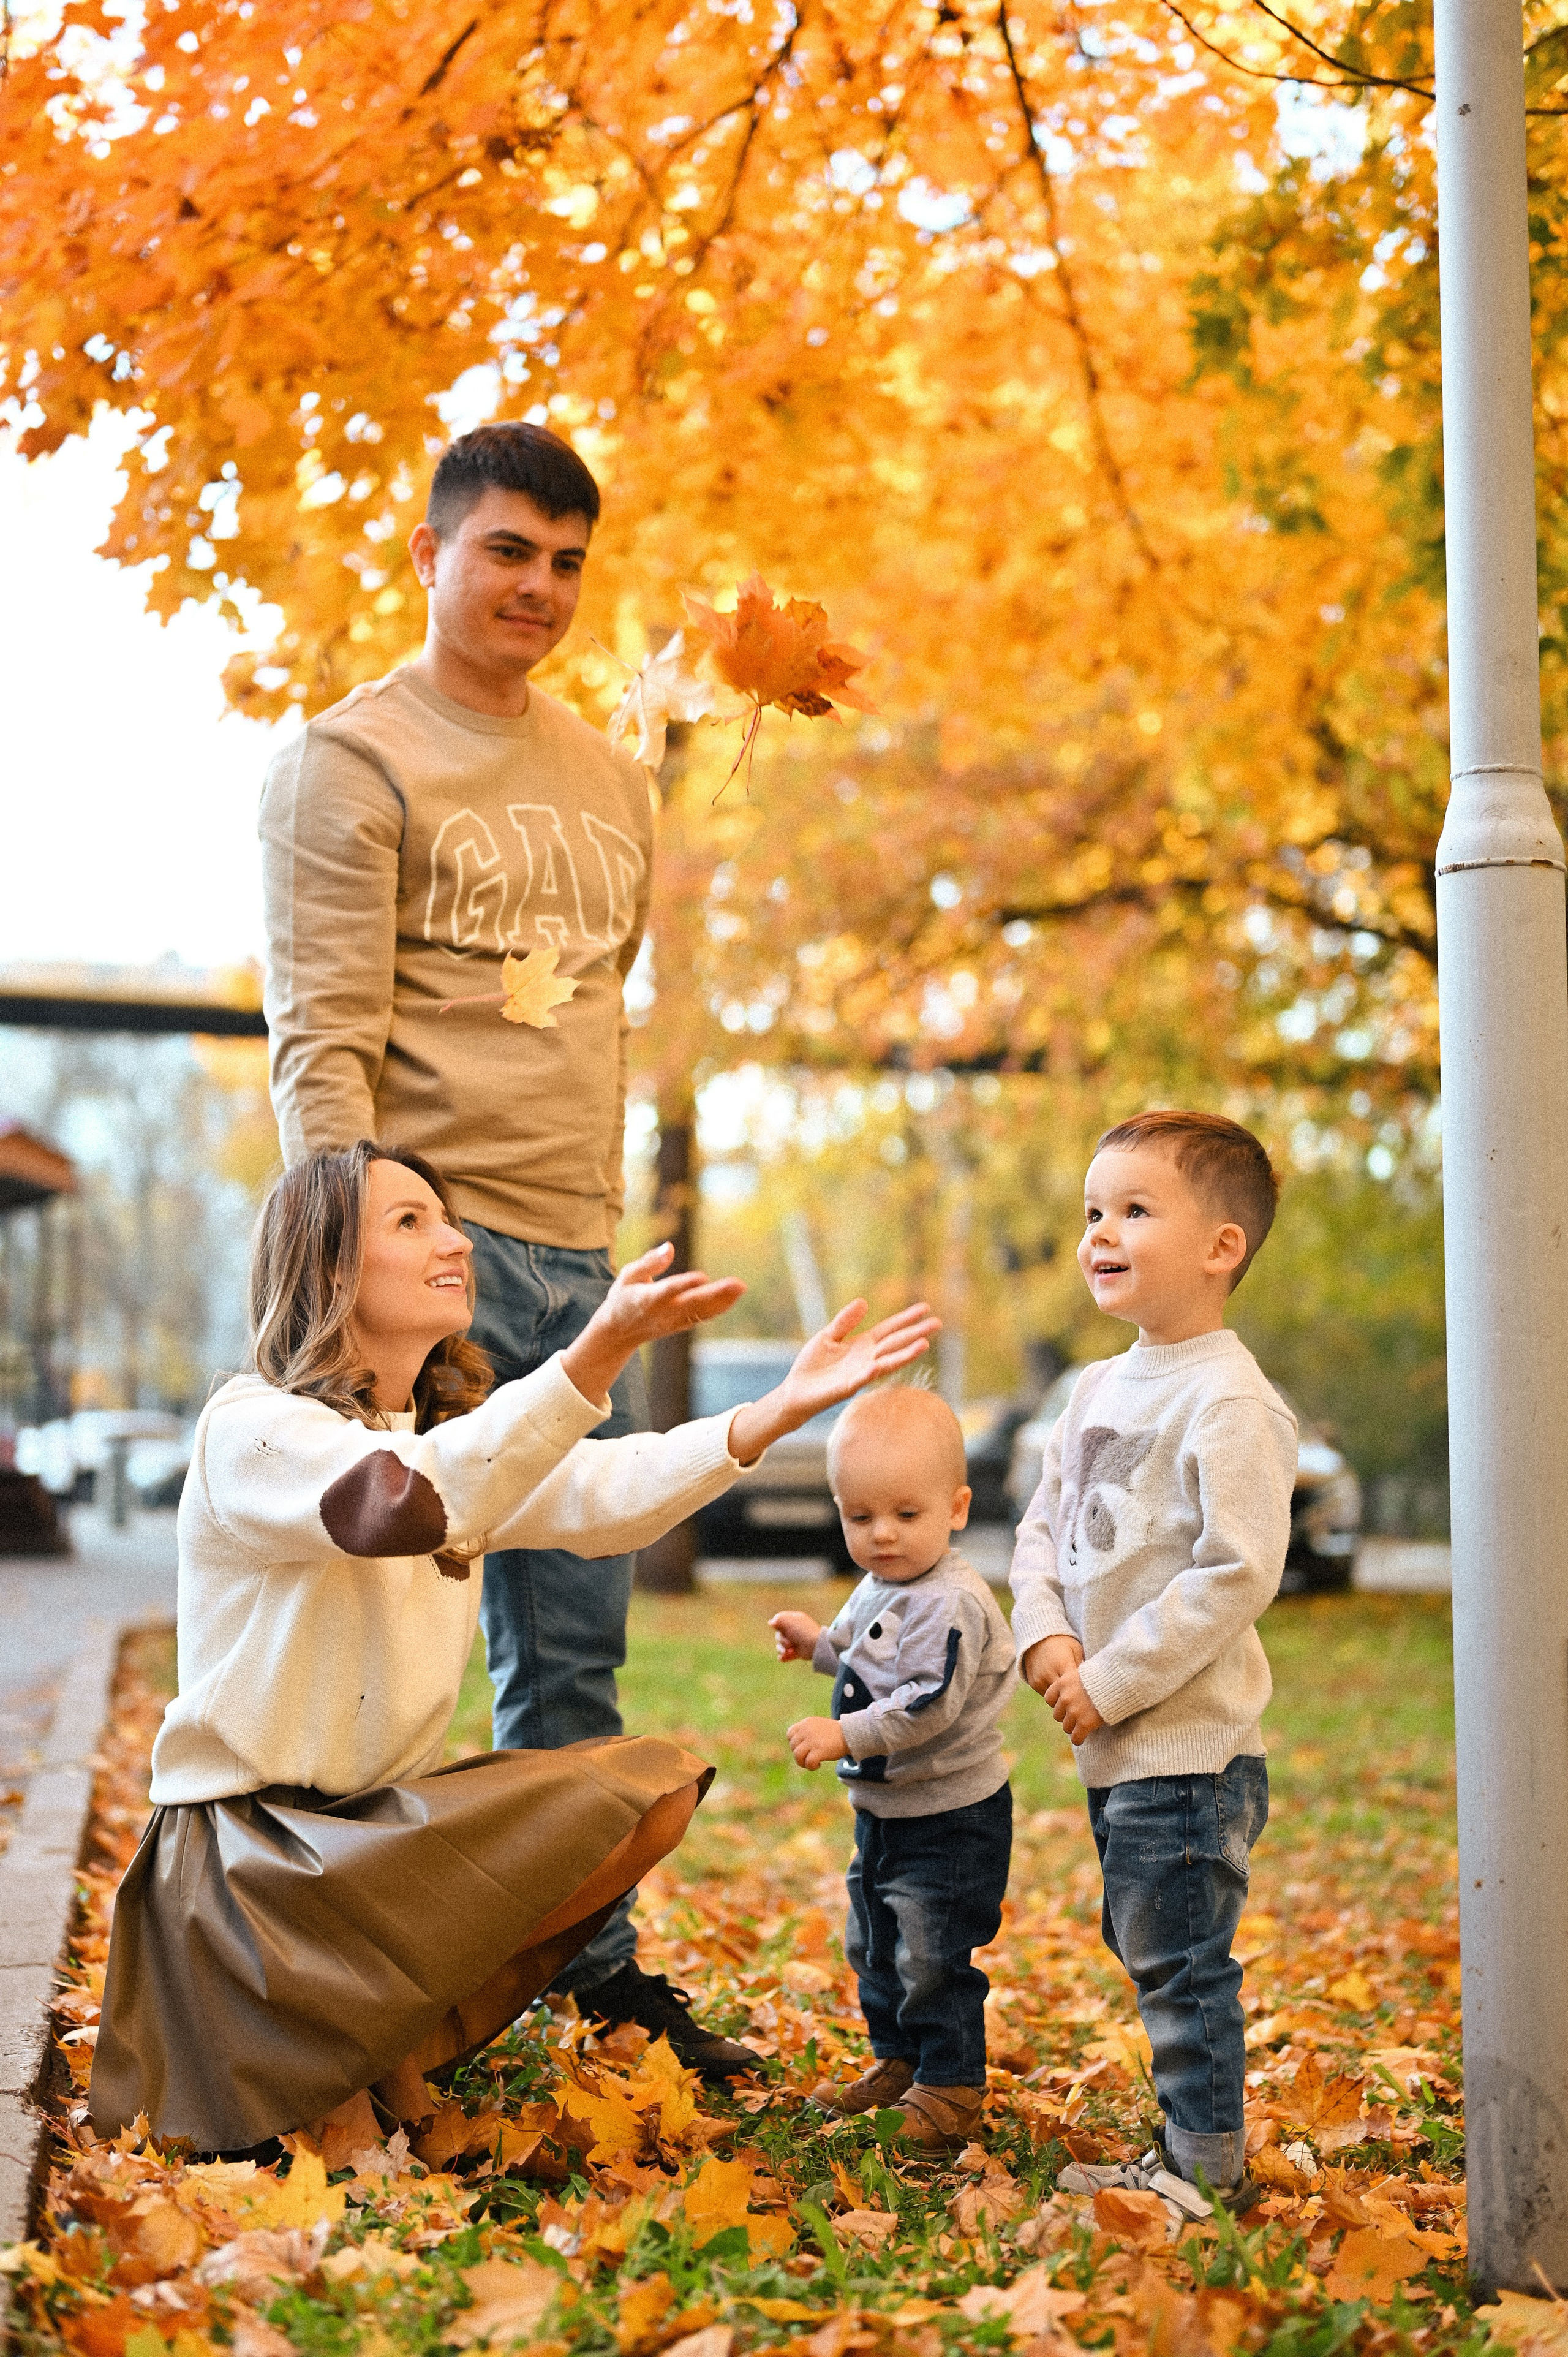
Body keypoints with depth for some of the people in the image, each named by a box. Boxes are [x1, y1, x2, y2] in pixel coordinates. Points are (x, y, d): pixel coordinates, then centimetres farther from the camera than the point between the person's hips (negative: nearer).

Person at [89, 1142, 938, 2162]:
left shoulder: (459, 1427, 13)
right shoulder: (252, 1428, -15)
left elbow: (599, 1493, -5)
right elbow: (407, 1499, -35)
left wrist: (781, 1409, -19)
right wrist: (600, 1353, -45)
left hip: (381, 1811, 9)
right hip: (244, 1839, -8)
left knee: (659, 1782, -5)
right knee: (575, 1813, -27)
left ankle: (400, 2037, -1)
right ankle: (319, 2068, -8)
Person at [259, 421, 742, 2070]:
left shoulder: (609, 777, 18)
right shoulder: (351, 761, -3)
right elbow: (321, 1045, -10)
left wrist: (604, 1225, 16)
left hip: (579, 1255, 7)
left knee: (574, 1645, 11)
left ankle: (592, 1970, 20)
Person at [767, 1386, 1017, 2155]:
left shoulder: (947, 1605, -25)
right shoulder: (882, 1588, 5)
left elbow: (930, 1704, -32)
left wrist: (845, 1735, -32)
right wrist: (820, 1645, 10)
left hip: (950, 1822, -10)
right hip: (886, 1812, 10)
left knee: (932, 1959, -3)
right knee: (876, 1947, 22)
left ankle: (950, 2090, 11)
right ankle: (899, 2062, 38)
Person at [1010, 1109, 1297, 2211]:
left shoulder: (1230, 1401, -17)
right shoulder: (1101, 1387, 11)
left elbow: (1238, 1572, -22)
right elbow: (1045, 1523, 15)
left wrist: (1112, 1683, -18)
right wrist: (1046, 1636, -4)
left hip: (1189, 1741, -9)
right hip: (1115, 1745, 9)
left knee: (1180, 1956, -3)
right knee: (1150, 1949, 16)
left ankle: (1205, 2167, 9)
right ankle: (1190, 2150, 28)